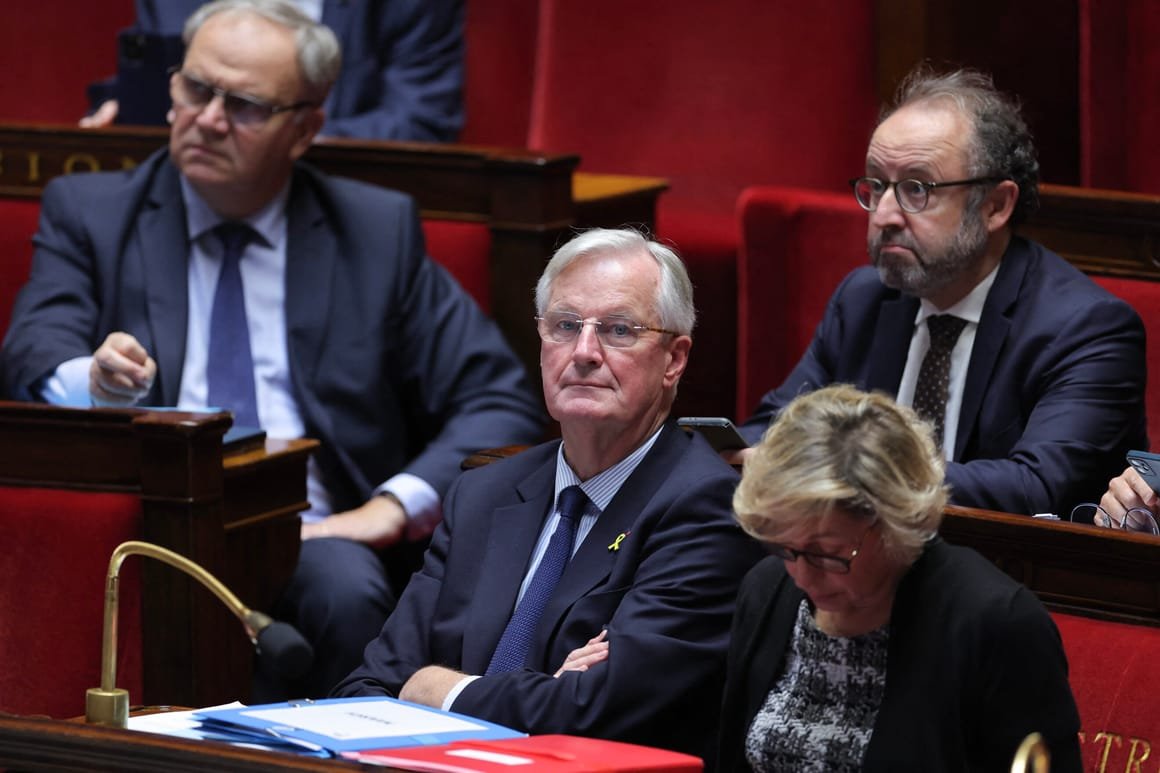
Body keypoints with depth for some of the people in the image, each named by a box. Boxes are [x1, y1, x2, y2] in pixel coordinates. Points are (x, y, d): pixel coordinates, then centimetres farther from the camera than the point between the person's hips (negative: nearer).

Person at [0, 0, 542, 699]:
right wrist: (95, 380, -31)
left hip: (312, 534, 1)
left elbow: (504, 402, 7)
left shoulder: (377, 231, 12)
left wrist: (394, 506, -10)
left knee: (346, 591, -34)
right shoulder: (87, 213, 11)